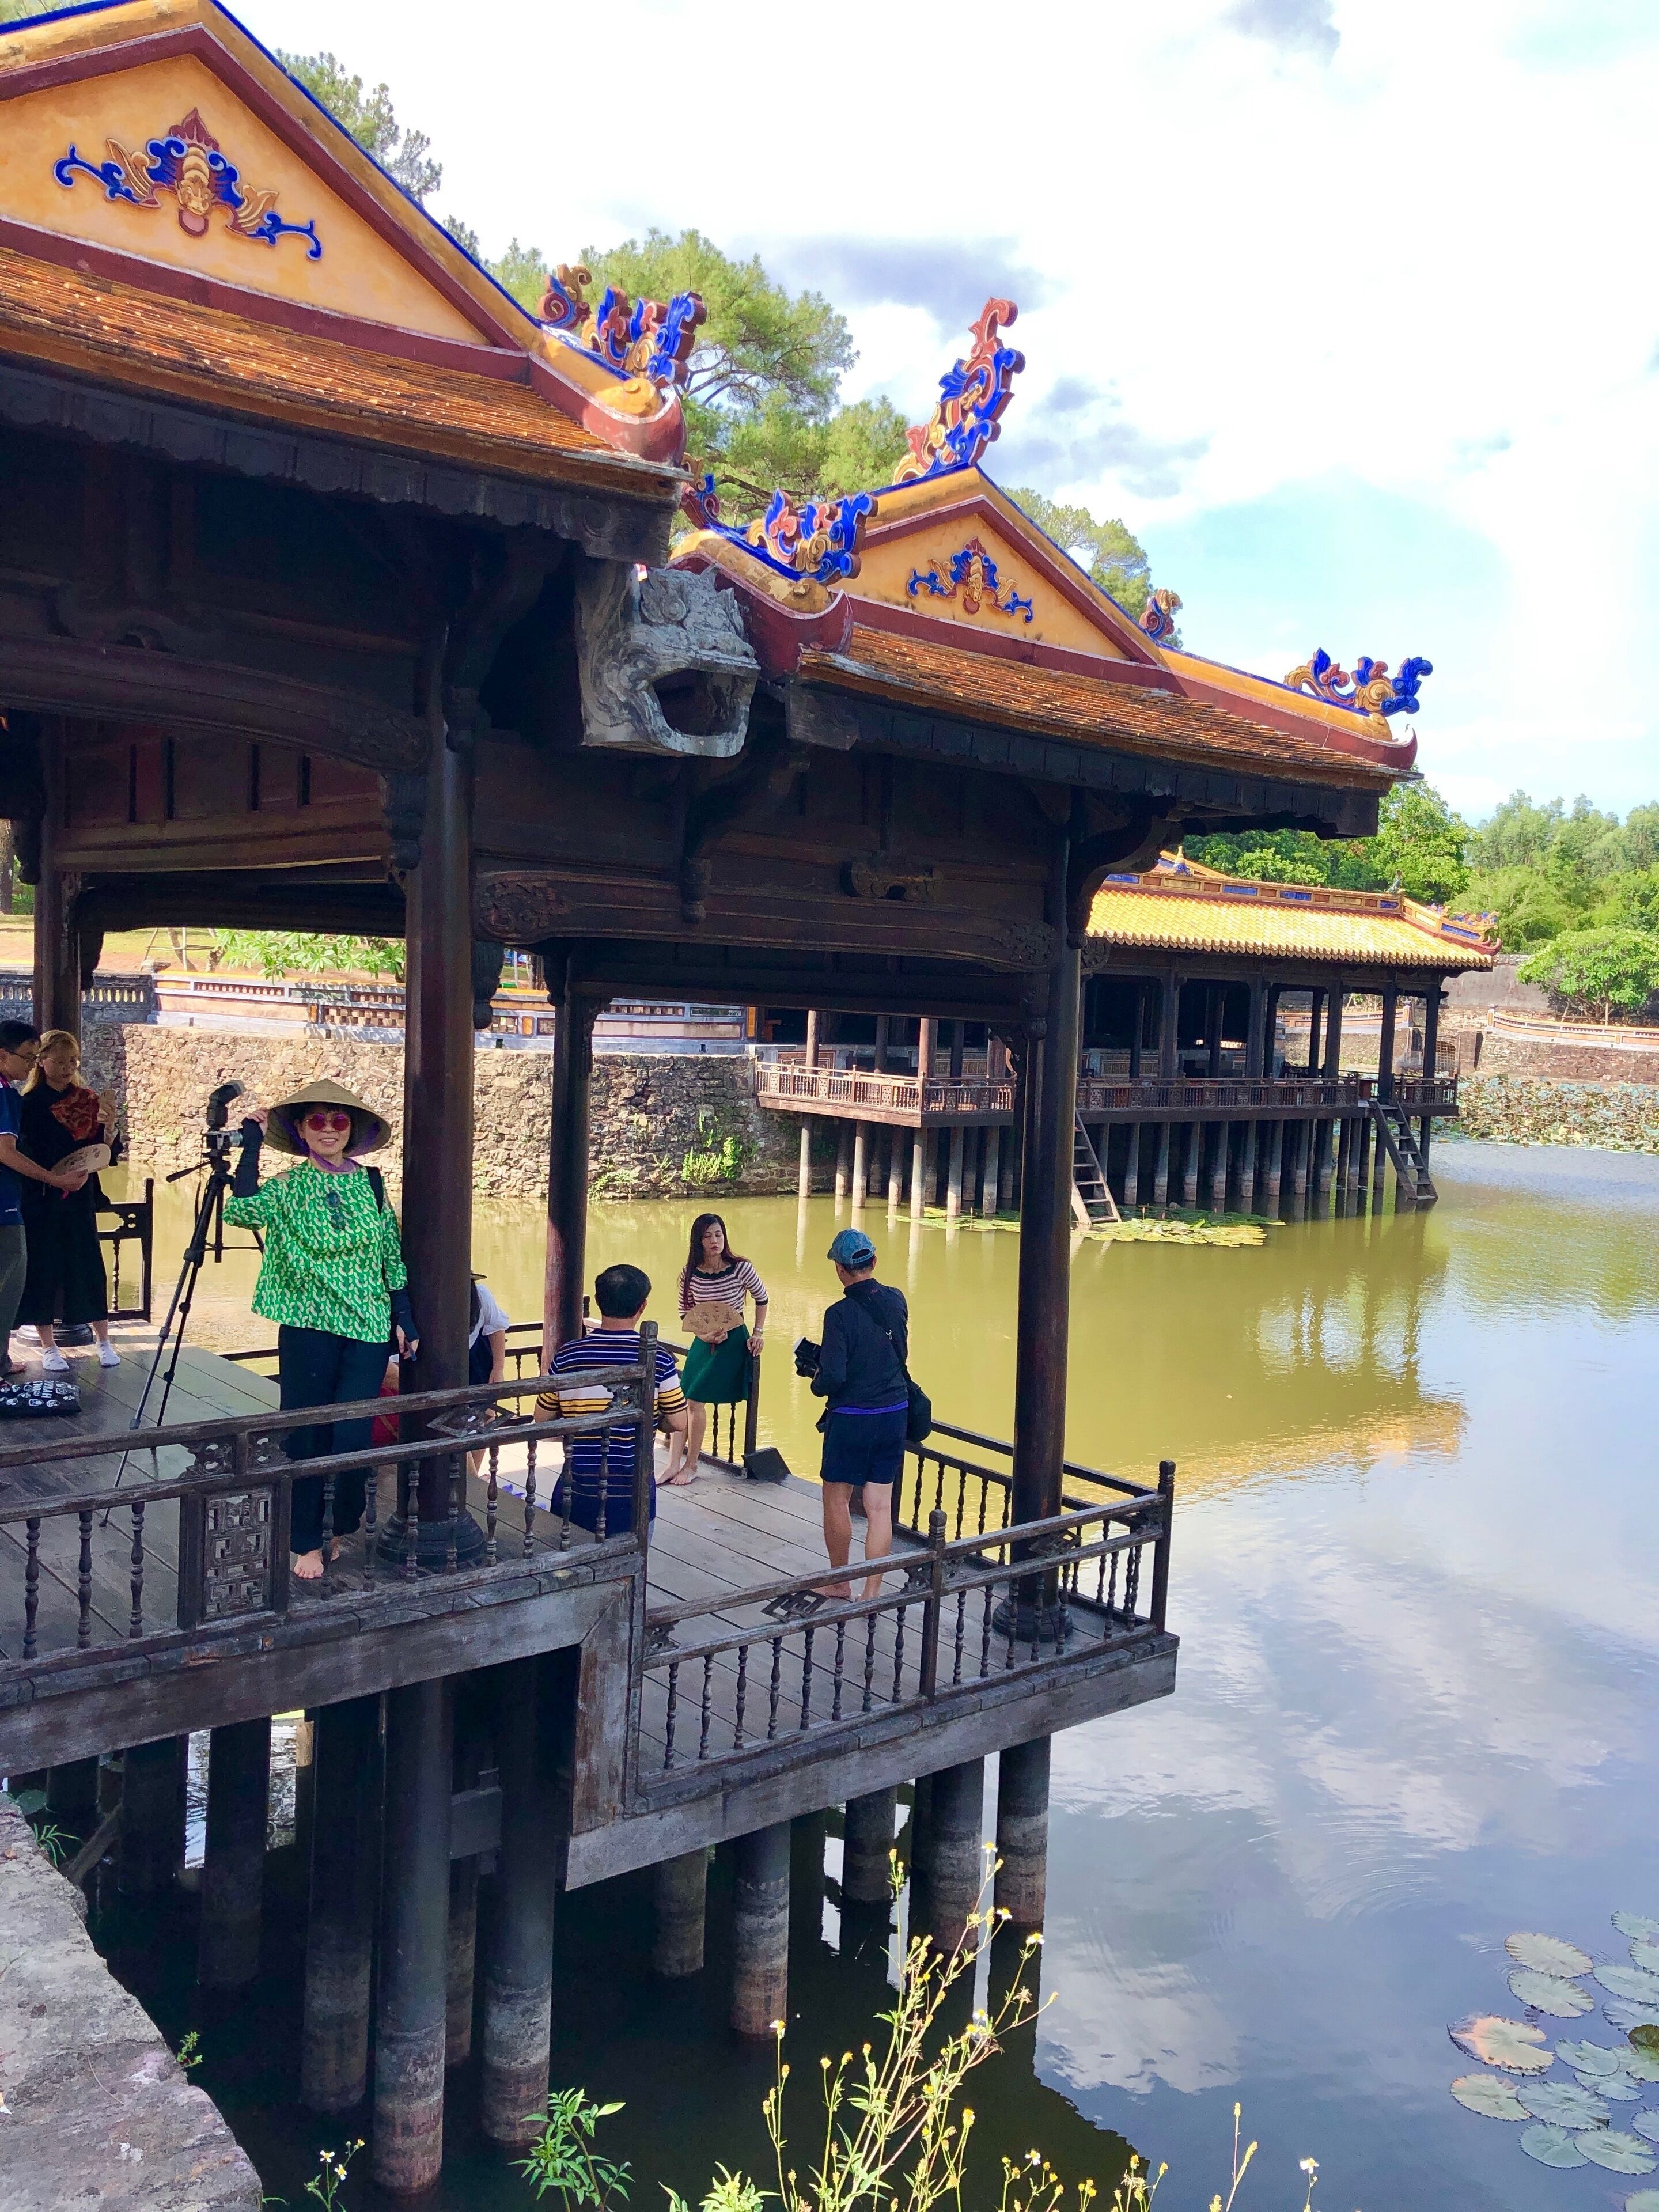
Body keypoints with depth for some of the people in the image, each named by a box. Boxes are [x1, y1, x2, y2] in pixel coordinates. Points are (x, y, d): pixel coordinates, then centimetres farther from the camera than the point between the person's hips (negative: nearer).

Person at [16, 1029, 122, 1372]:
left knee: (89, 1266, 4)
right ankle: (49, 1347, 15)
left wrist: (109, 1127, -15)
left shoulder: (88, 1100, 5)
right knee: (43, 1268, 3)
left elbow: (106, 1153, 3)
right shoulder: (28, 1104, -4)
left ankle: (104, 1342, 13)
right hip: (40, 1200, -2)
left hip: (80, 1199, 2)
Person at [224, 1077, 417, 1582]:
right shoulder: (288, 1187, 0)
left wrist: (404, 1318, 6)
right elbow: (243, 1210, -21)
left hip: (368, 1329, 2)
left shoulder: (371, 1184, 8)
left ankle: (345, 1531, 21)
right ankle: (307, 1543, 19)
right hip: (308, 1327, -1)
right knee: (307, 1437, 3)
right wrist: (251, 1143, -14)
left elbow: (391, 1256, 11)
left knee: (353, 1436, -2)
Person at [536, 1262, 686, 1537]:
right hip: (633, 1492, -1)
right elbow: (679, 1424, -3)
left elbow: (542, 1419, 5)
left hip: (577, 1489, 2)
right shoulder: (658, 1359, -10)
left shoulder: (567, 1356, -6)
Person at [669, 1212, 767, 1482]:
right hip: (704, 1341, 4)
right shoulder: (690, 1274, -6)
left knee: (695, 1401, -8)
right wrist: (704, 1333, -13)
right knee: (681, 1401, -5)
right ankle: (674, 1463, 2)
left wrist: (759, 1333, 1)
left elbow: (761, 1298, 4)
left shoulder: (740, 1268, -13)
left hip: (734, 1341, -4)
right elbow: (685, 1313, 4)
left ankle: (690, 1464, 5)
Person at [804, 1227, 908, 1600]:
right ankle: (872, 1594, 10)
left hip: (852, 1418, -5)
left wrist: (817, 1383, 2)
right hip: (895, 1414, 5)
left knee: (836, 1500, 13)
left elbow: (833, 1377, -19)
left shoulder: (840, 1314, -18)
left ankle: (839, 1583, 26)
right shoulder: (896, 1300, 0)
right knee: (880, 1506, 7)